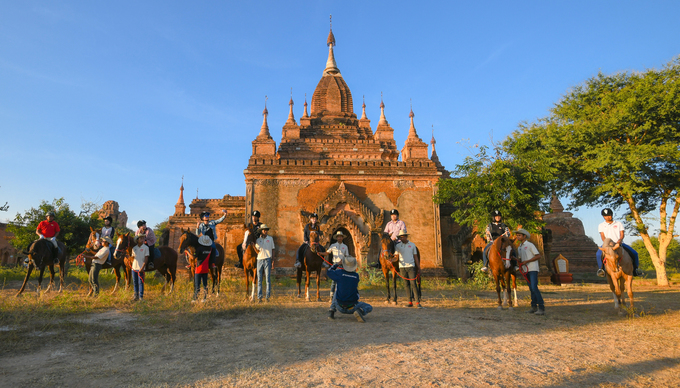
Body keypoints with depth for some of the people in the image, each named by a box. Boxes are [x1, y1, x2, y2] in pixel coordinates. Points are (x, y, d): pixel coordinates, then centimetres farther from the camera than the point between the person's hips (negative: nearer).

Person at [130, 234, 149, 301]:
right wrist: (133, 265, -1)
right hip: (134, 268, 4)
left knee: (140, 282, -2)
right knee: (135, 282, 11)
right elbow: (133, 257, 15)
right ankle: (136, 295, 22)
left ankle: (141, 296, 4)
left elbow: (146, 258, -8)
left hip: (141, 268, -4)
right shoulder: (134, 248, 8)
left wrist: (142, 267, -14)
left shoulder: (146, 248, -4)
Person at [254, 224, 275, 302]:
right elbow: (258, 252, 4)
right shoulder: (257, 240, 8)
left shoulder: (270, 239, 6)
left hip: (267, 259, -1)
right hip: (259, 260, 1)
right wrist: (254, 246, -14)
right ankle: (259, 297, 9)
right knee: (259, 279, 4)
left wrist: (273, 260, 3)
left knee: (268, 279, -4)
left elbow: (272, 250, 9)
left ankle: (268, 296, 1)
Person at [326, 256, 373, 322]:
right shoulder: (356, 276, -5)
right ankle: (360, 311, -15)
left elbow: (329, 271, 9)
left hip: (340, 307, 2)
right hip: (352, 308, -1)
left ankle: (332, 311, 12)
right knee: (369, 308, 18)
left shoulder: (340, 273, -10)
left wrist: (337, 264, 19)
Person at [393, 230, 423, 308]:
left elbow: (416, 257, 9)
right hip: (402, 267, 1)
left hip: (411, 266, -1)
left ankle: (418, 302, -7)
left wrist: (419, 268, 8)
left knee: (413, 284, -8)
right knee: (407, 284, 7)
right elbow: (396, 255, -4)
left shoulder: (412, 245, 5)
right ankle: (410, 302, 14)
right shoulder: (398, 246, 4)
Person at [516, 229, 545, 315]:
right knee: (531, 289, 10)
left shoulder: (530, 245, -6)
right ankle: (534, 307, 16)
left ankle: (541, 308, -15)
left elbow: (538, 256, -11)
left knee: (534, 288, -16)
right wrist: (519, 262, -1)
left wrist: (526, 261, -16)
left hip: (533, 269, -8)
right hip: (526, 270, 8)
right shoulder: (519, 247, 15)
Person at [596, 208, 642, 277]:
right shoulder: (601, 225, 12)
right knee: (598, 254, -32)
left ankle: (635, 269, 12)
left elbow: (622, 234, 4)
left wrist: (620, 240, -19)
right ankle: (601, 269, -16)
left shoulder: (619, 223, 14)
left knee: (634, 253, -12)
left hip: (619, 243, 2)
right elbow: (602, 236, 2)